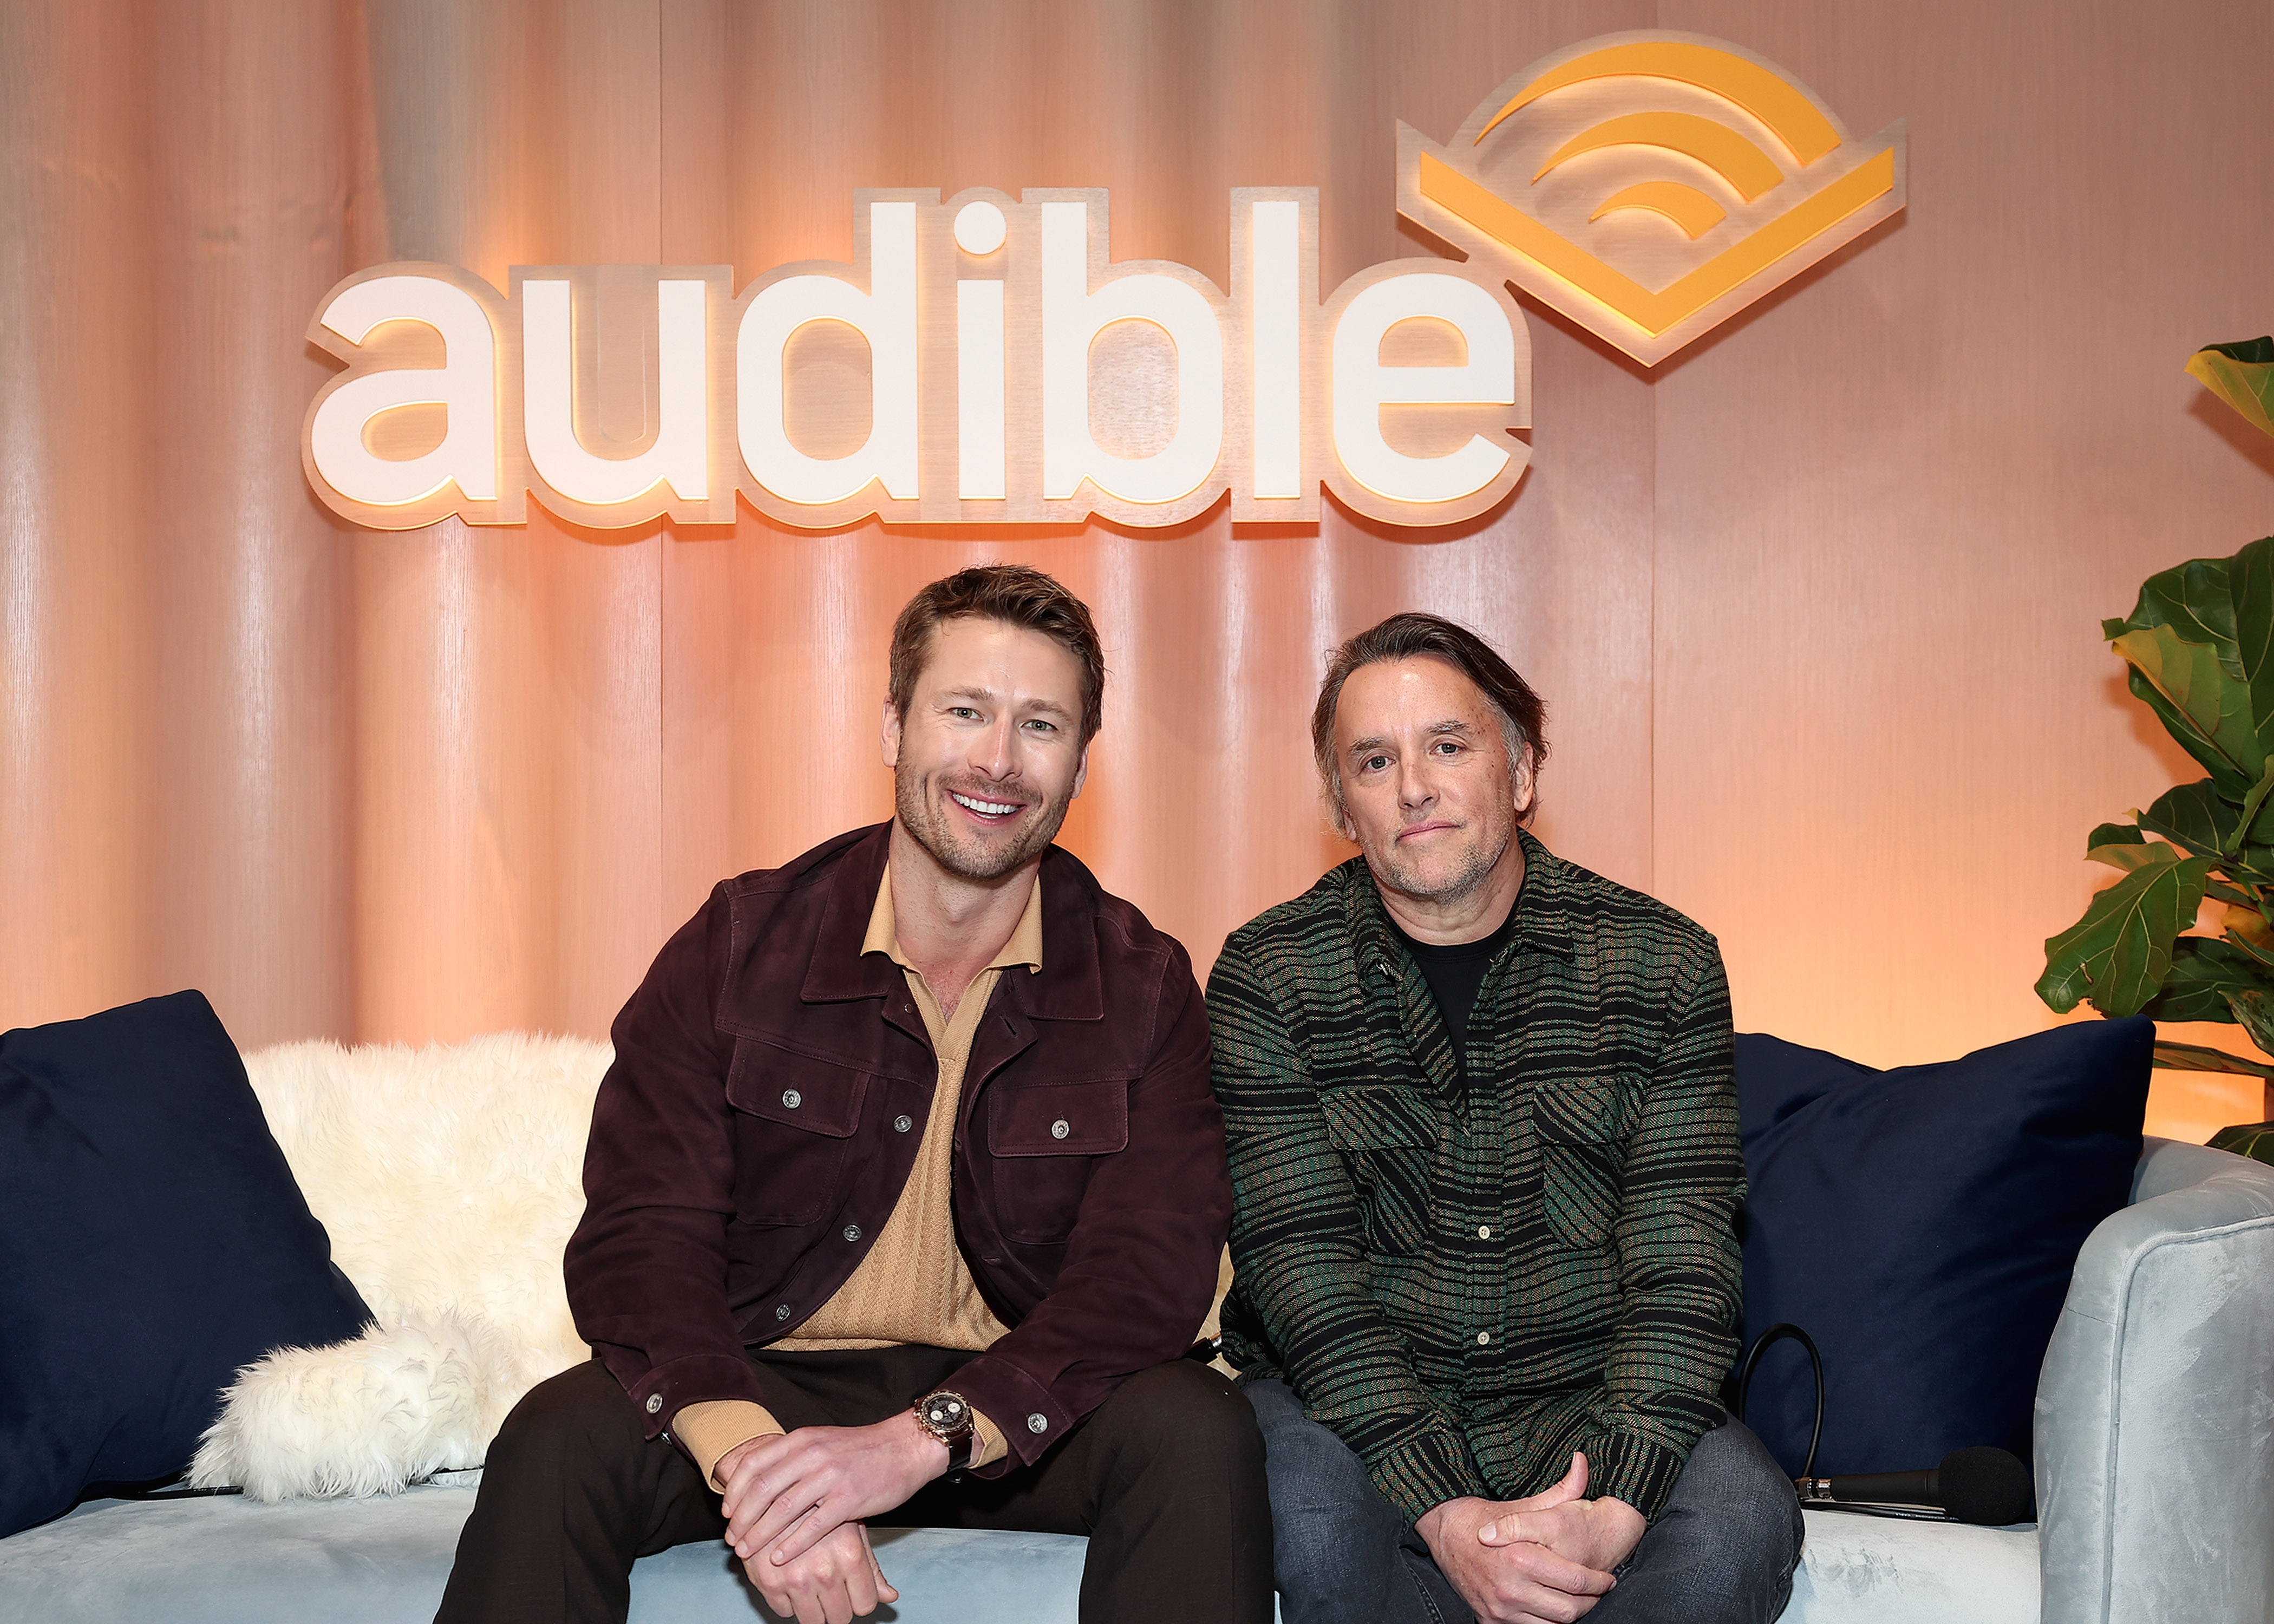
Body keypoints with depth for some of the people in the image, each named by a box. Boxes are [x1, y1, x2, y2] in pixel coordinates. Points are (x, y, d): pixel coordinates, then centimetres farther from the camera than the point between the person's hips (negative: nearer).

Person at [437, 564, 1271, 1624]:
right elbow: (641, 1236, -11)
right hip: (766, 1387, 0)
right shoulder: (739, 945, -3)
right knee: (560, 1437, -28)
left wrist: (922, 1438, -32)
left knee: (1196, 1428, -29)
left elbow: (1148, 1269, -14)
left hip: (1010, 1418, 1)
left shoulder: (1143, 988, -3)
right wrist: (748, 1456, -32)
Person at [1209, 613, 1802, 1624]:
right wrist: (1446, 1516, -25)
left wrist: (1613, 1508, -24)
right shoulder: (1270, 978, -3)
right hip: (1351, 1400, -1)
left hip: (1588, 1409, 2)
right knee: (1308, 1513, -33)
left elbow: (1683, 1266, -8)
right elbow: (1304, 1270, -11)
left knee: (1741, 1513, -28)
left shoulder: (1662, 963, 0)